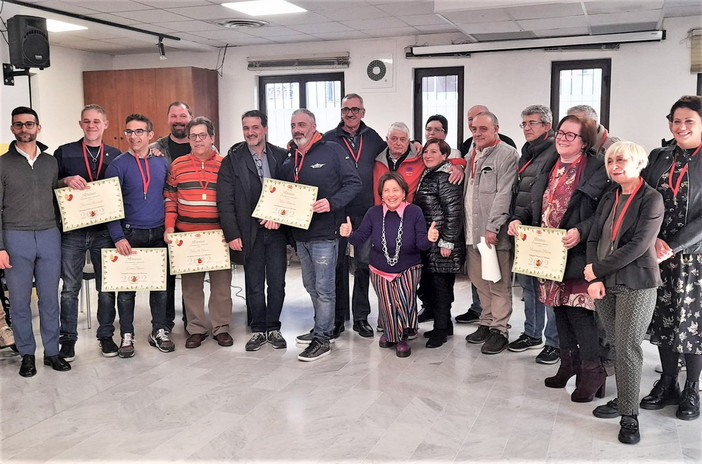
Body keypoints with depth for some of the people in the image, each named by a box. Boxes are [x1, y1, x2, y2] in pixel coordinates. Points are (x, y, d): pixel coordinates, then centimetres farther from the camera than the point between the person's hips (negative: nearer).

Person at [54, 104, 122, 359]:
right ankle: (68, 338, 17)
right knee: (70, 287, 5)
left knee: (107, 287, 7)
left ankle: (106, 335, 20)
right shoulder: (64, 153, 5)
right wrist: (66, 180, -16)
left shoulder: (115, 156, 9)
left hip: (104, 230, 1)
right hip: (72, 230, -1)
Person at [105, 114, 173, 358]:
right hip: (130, 235, -3)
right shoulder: (118, 164, -4)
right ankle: (126, 336, 15)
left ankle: (159, 331, 22)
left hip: (159, 234, 3)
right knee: (126, 287, 4)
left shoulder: (162, 162, 7)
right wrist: (118, 237, -16)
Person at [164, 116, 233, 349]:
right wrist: (169, 226, -1)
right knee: (191, 284, 5)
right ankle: (196, 328, 16)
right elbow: (170, 197, 8)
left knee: (221, 283, 3)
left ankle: (221, 328, 16)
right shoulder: (178, 165, 6)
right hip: (187, 235, 1)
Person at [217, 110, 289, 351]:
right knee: (254, 285, 8)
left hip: (276, 229, 1)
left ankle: (273, 328, 21)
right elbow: (225, 200, -3)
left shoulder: (281, 156, 5)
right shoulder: (233, 159, 0)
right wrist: (232, 234, -9)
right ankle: (258, 329, 21)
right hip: (250, 231, -1)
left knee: (277, 283, 7)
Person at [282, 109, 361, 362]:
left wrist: (332, 203, -22)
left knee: (323, 288, -3)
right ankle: (322, 328, 33)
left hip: (324, 233, -7)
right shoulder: (289, 161, 13)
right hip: (300, 233, 7)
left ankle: (321, 339, 6)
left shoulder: (332, 151, -6)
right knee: (311, 286, 18)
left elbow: (354, 183, -9)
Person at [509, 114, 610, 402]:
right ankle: (569, 362, 30)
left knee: (578, 308, -7)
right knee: (559, 306, 15)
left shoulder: (596, 169, -9)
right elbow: (538, 206, 19)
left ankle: (592, 370, 8)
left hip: (577, 253, -7)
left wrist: (581, 231, -26)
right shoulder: (550, 168, 13)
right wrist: (520, 220, 3)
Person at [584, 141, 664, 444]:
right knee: (617, 345, 11)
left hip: (636, 285, -5)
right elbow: (593, 240, 8)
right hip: (605, 285, 6)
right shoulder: (608, 199, 12)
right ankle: (622, 400, 24)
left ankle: (630, 416, 6)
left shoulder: (651, 199, -8)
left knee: (628, 347, -4)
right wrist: (595, 280, -5)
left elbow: (638, 245, -17)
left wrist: (597, 268, -12)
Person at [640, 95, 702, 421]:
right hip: (658, 255, 4)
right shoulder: (658, 158, 7)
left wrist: (673, 246, -18)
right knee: (663, 319, 11)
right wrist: (654, 241, -11)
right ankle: (667, 384, 26)